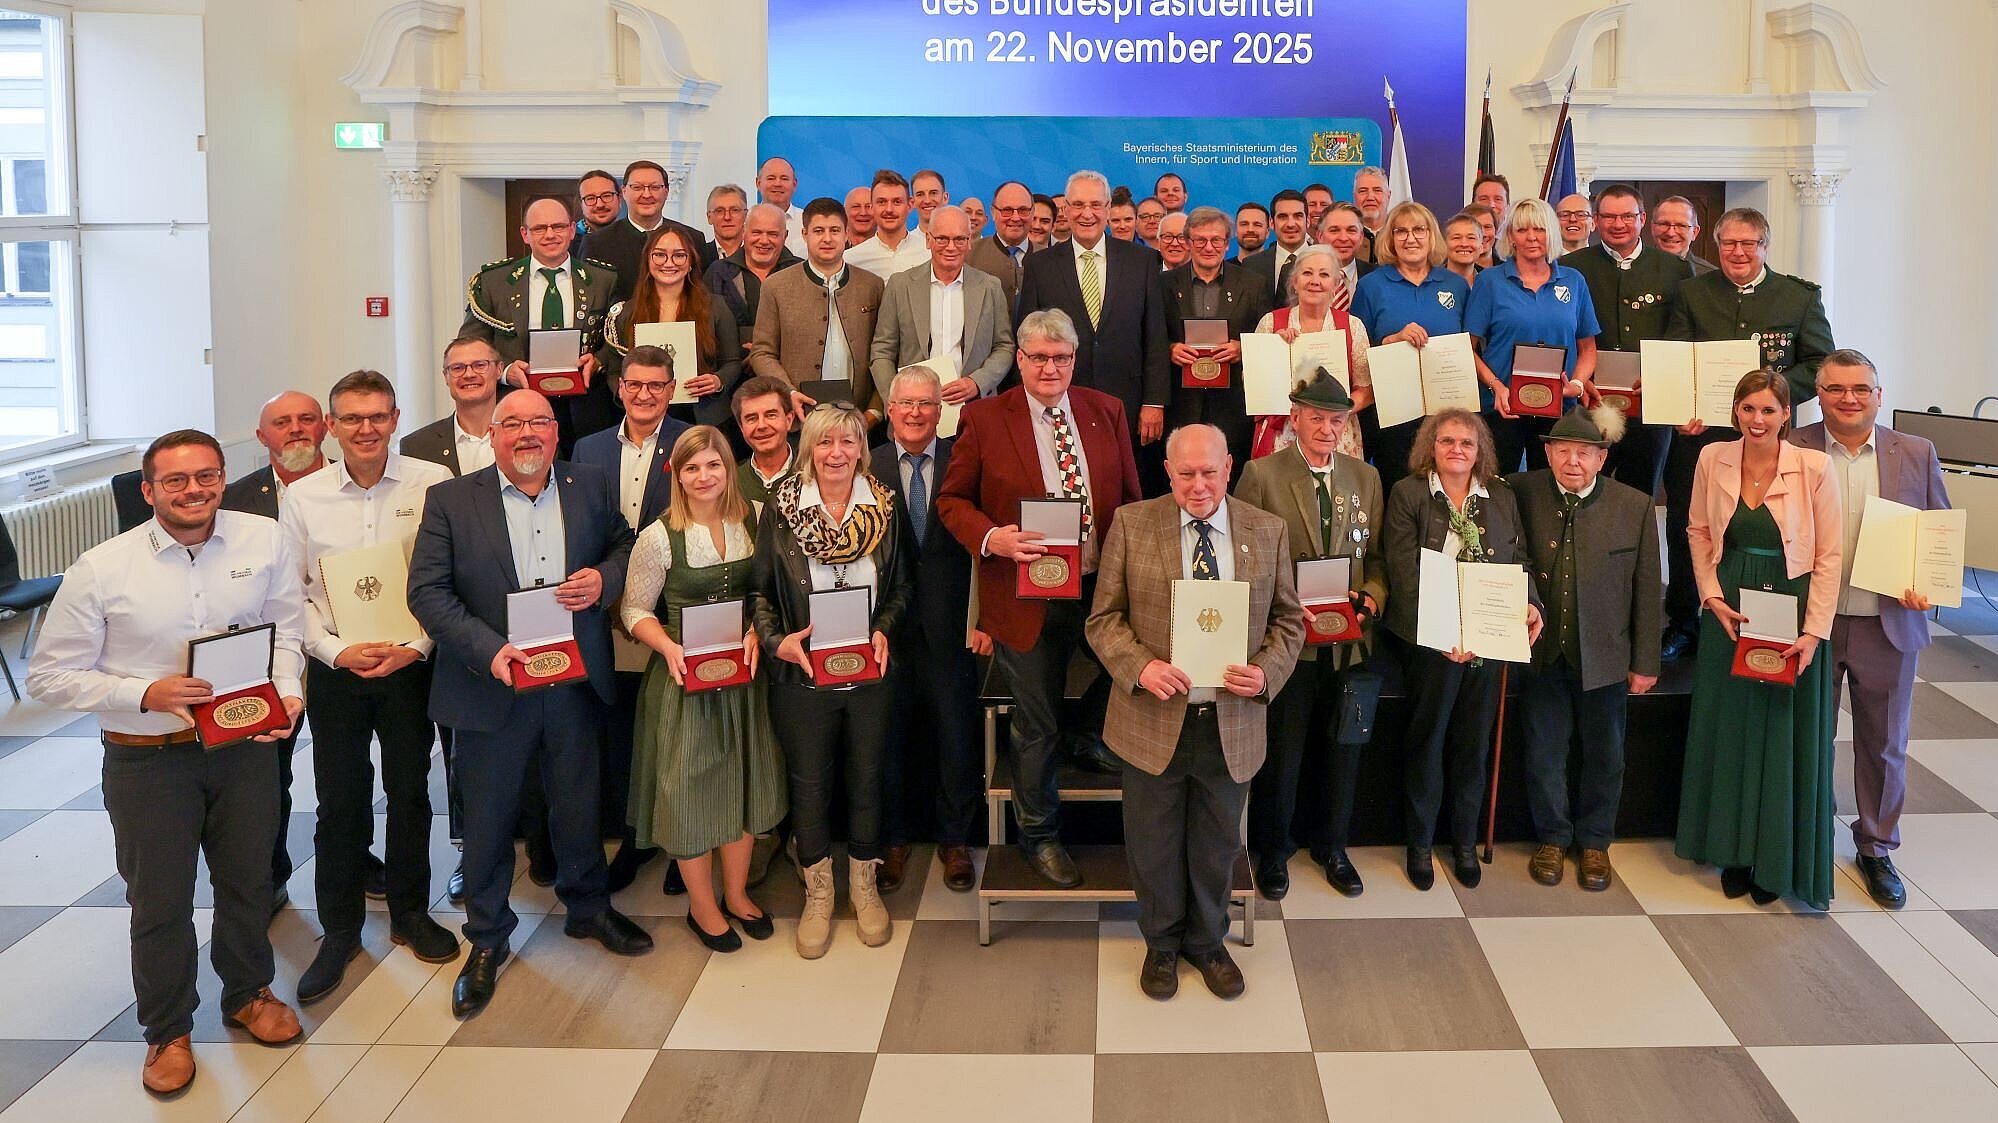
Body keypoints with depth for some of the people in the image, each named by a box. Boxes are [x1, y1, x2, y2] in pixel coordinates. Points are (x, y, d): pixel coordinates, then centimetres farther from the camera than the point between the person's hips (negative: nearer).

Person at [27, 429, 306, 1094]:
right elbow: (50, 677, -9)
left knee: (248, 880, 20)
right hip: (147, 759, -2)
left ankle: (248, 994, 45)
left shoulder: (264, 541, -7)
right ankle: (168, 1029, 34)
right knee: (160, 899, 12)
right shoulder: (101, 571, -14)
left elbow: (286, 625, 5)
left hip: (245, 744, 3)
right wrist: (145, 695, -21)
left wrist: (286, 691, -12)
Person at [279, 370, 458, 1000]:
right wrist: (337, 651, -11)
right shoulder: (302, 497, -2)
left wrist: (418, 646, -13)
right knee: (339, 801, 7)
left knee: (410, 791, 12)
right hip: (335, 668, 1)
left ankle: (411, 913, 30)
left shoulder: (433, 485, -7)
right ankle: (339, 930, 22)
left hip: (412, 664, 0)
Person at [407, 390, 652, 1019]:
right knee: (488, 818, 10)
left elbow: (628, 545, 13)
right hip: (492, 685, -2)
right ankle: (487, 938, 28)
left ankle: (587, 907, 40)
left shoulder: (592, 489, 4)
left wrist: (604, 578, -10)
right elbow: (427, 591, -10)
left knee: (579, 804, 17)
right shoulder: (451, 501, -5)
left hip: (576, 680, 2)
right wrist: (488, 650, -22)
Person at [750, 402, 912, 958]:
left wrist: (884, 630, -10)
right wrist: (776, 640, -16)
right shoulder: (781, 509, -6)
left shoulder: (883, 508, -2)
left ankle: (864, 886, 34)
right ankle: (818, 895, 29)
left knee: (866, 780, 14)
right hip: (802, 677, -1)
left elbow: (902, 586, 6)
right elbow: (759, 589, -1)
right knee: (809, 784, 11)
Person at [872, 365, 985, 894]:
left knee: (957, 737, 9)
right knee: (891, 737, 11)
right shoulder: (867, 467, 0)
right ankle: (895, 838, 28)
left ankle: (954, 840, 26)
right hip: (888, 627, 0)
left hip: (951, 626, 0)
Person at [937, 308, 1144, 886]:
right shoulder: (984, 419, -5)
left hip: (1102, 589, 3)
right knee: (1036, 726, 10)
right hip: (1028, 595, -2)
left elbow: (1130, 498, 10)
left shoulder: (1107, 411, 5)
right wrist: (990, 537, -20)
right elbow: (951, 499, -1)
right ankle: (1039, 835, 28)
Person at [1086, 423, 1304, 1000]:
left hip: (1233, 720, 2)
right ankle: (1161, 943, 37)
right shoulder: (1131, 524, -5)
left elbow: (1288, 621, 6)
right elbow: (1103, 618, -3)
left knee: (1217, 844, 18)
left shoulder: (1268, 531, 1)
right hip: (1154, 719, -1)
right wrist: (1140, 667, -20)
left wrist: (1266, 673, -13)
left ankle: (1208, 942, 40)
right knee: (1154, 844, 14)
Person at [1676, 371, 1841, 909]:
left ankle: (1776, 861, 19)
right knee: (1728, 733, 10)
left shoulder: (1815, 468, -11)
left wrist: (1813, 633, -13)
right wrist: (1713, 597, -4)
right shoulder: (1713, 459, -1)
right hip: (1728, 612, 3)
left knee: (1786, 738, 5)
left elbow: (1829, 556, -9)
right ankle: (1734, 851, 24)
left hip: (1791, 615, -3)